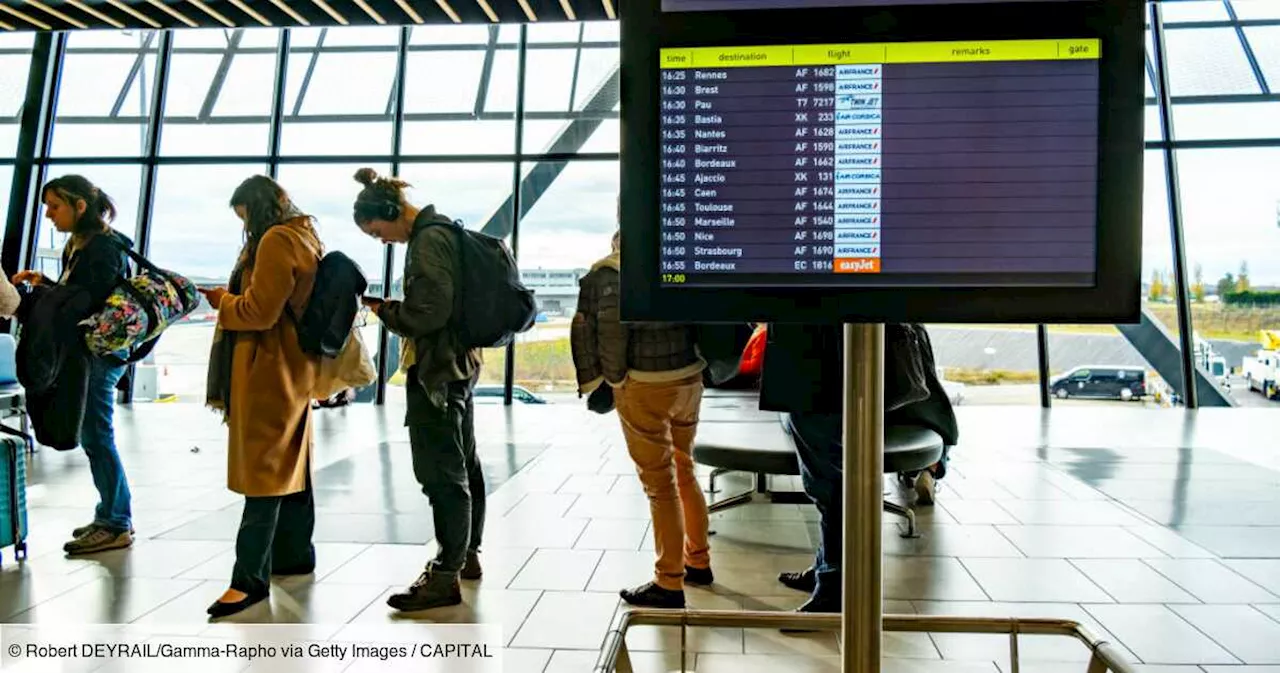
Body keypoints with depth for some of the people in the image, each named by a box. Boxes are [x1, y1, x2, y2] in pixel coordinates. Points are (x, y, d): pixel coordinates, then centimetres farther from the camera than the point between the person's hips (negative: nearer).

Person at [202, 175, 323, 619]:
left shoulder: (275, 240, -14)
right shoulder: (305, 238, 16)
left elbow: (259, 311, -19)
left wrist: (221, 299, -2)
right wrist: (231, 298, 13)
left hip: (271, 370, -10)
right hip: (294, 367, 10)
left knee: (262, 469, -8)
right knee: (290, 464, 15)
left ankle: (251, 578, -5)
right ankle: (295, 553, 26)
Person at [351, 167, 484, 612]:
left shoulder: (428, 239, -16)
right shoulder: (445, 231, 14)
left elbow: (429, 311, -22)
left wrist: (385, 311, -6)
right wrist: (395, 309, 10)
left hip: (437, 370, -11)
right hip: (460, 365, 11)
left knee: (442, 473, -5)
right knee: (463, 466, 17)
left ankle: (445, 576, 1)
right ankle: (467, 554, 29)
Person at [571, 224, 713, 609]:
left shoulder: (606, 273, -7)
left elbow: (585, 329, -7)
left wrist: (593, 382, 2)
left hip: (644, 387, -6)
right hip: (689, 378, 6)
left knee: (661, 484, 0)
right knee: (684, 472, 21)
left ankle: (669, 585, 8)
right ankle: (698, 561, 34)